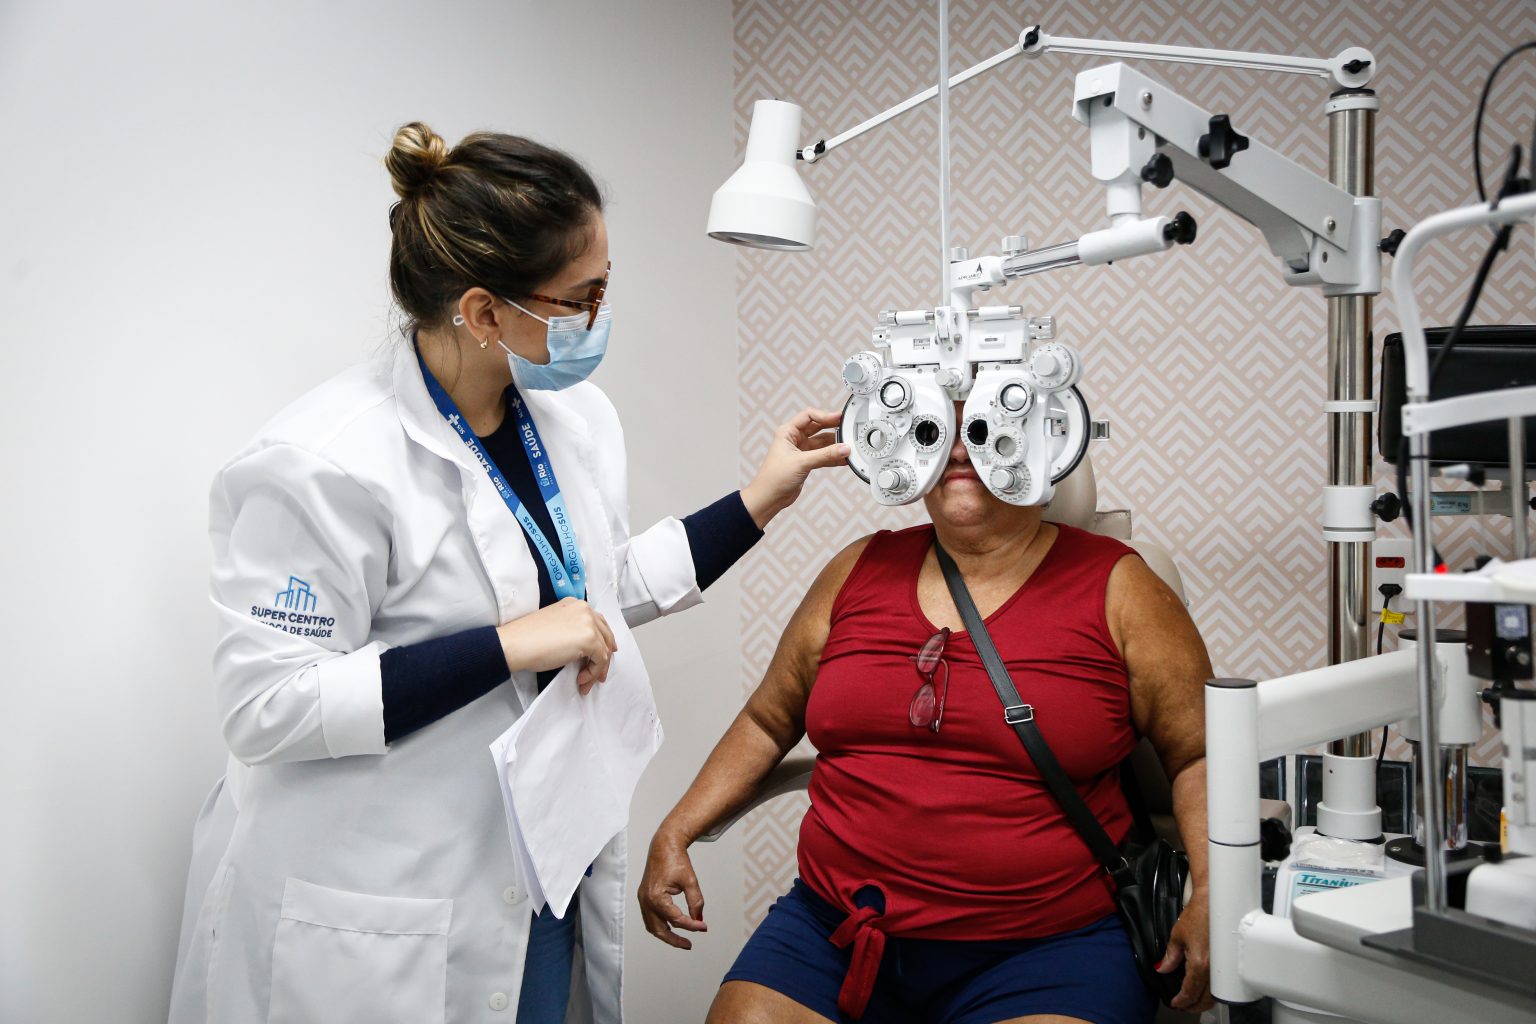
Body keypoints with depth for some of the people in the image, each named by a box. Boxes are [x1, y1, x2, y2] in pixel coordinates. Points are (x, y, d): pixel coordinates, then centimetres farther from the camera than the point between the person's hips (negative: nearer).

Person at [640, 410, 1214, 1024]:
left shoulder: (1115, 590, 1)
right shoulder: (860, 571, 10)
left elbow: (1200, 754, 1)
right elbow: (768, 722, 17)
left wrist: (1209, 898, -14)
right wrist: (673, 835, 8)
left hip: (1044, 948, -3)